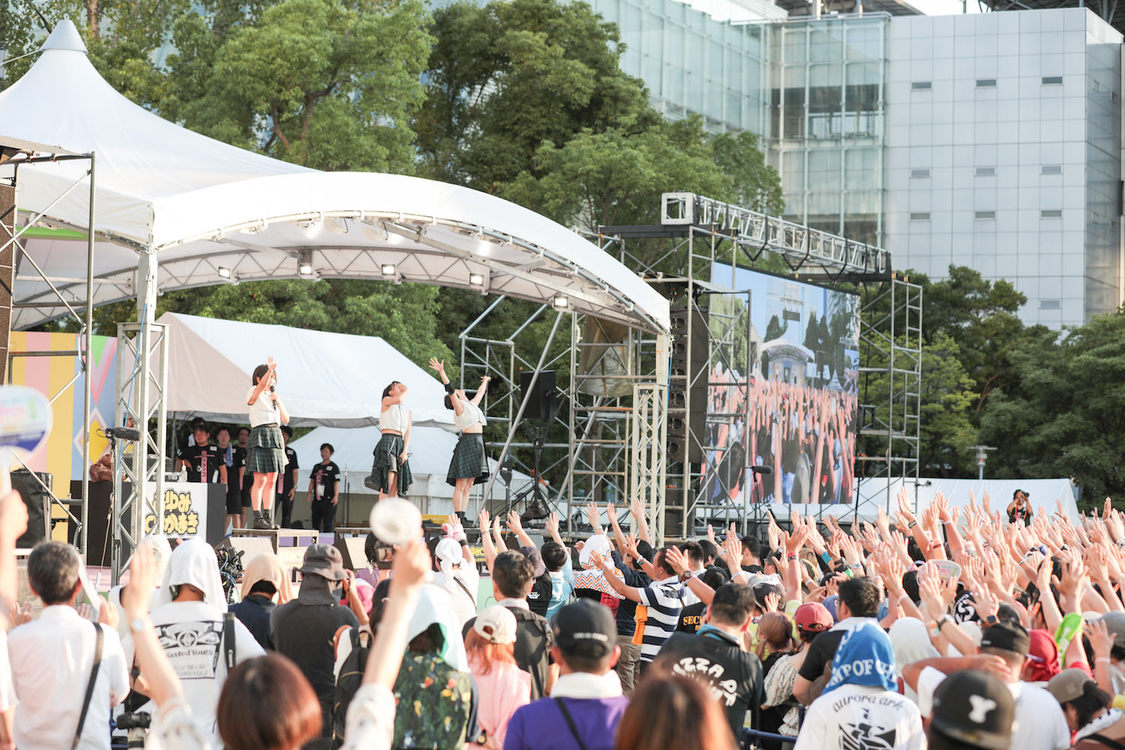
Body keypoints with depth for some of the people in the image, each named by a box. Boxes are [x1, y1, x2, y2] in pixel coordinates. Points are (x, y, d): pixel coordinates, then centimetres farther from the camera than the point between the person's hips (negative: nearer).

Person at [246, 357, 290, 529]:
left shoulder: (274, 396, 21)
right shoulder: (253, 393, 2)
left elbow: (286, 420, 15)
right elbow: (261, 386, -23)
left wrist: (278, 402, 1)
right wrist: (269, 369, -36)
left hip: (275, 436, 7)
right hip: (260, 434, -7)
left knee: (272, 480, 6)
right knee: (260, 479, -11)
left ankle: (267, 516, 10)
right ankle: (257, 517, -10)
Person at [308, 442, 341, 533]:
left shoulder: (333, 467, -1)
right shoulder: (317, 467, 18)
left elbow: (336, 482, -8)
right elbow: (312, 481, 19)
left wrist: (336, 496, -18)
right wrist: (309, 493, 7)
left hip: (329, 499, -7)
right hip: (317, 498, 7)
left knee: (328, 522, -9)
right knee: (315, 521, 8)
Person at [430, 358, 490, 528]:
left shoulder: (471, 404, 21)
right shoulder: (460, 406, -2)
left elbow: (480, 393, 39)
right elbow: (449, 389, -15)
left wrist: (485, 382, 55)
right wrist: (441, 372, -25)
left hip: (477, 444, 8)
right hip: (467, 442, -8)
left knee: (469, 485, 4)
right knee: (461, 484, -10)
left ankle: (462, 517, 3)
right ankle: (458, 516, -14)